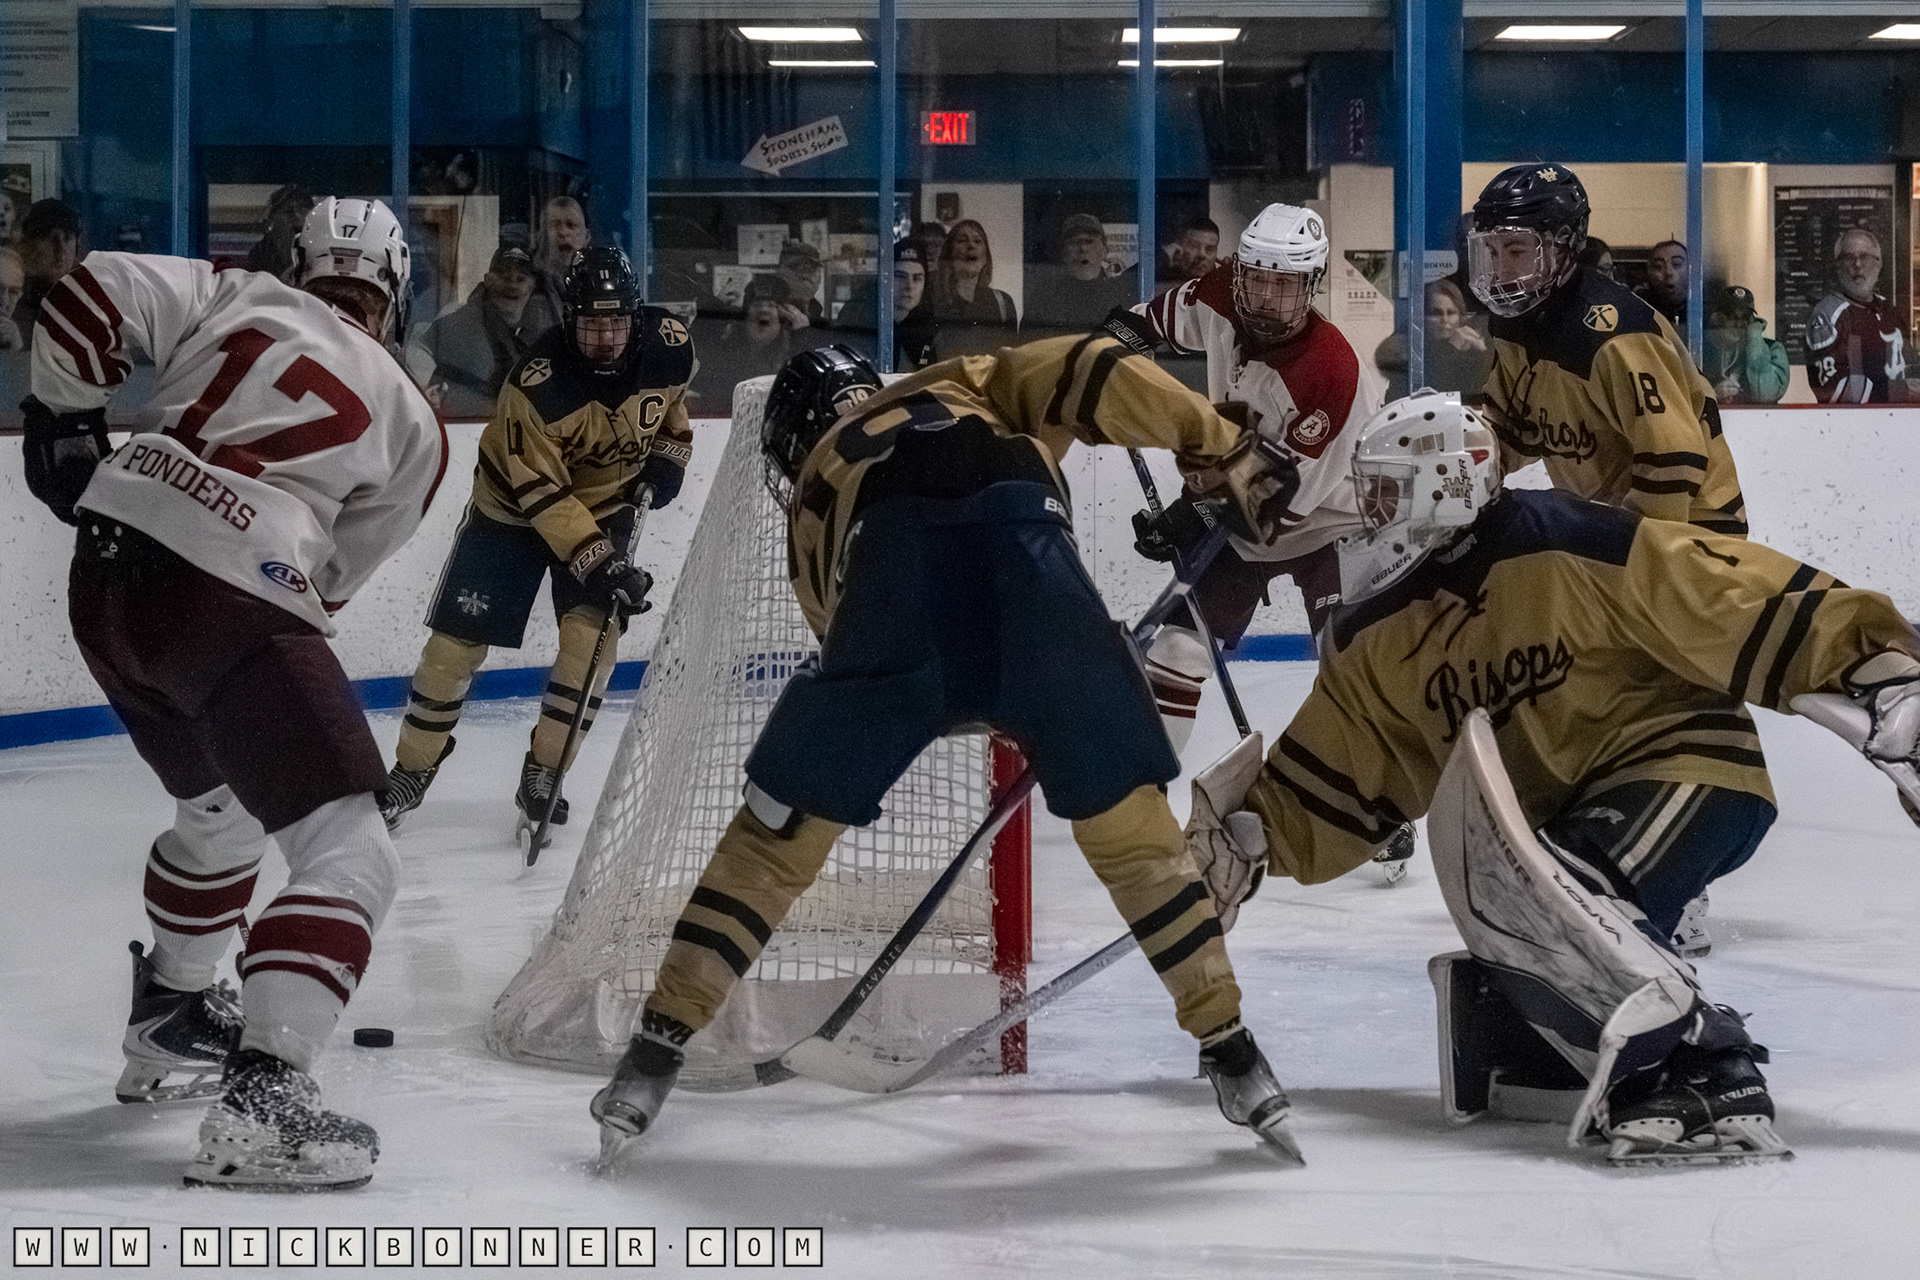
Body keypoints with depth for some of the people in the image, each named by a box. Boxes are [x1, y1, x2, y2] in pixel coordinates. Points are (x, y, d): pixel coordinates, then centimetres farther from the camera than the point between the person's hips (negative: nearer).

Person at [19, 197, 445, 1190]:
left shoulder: (234, 298, 16)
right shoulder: (411, 425, 12)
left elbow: (85, 298, 4)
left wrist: (65, 422, 17)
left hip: (106, 575, 7)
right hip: (229, 599, -7)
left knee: (219, 808, 31)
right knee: (350, 855, -5)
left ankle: (169, 1024, 48)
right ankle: (260, 1098, -20)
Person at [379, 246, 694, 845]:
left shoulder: (668, 347, -19)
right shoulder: (536, 383, -32)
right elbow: (542, 492, -31)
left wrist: (667, 456, -5)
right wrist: (597, 563, -37)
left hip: (606, 504, 3)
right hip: (514, 503, -2)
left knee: (593, 632, -17)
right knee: (456, 640, -3)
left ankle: (542, 776, -3)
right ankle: (411, 771, 16)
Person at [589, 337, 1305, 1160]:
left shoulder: (814, 502, 38)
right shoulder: (970, 383, 38)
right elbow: (1090, 376, 20)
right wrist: (1226, 454, 19)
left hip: (898, 577, 0)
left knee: (779, 829, 18)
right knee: (1129, 820, 19)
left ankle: (656, 1054, 19)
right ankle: (1231, 1054, 19)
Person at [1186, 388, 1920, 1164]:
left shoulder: (1570, 547, -19)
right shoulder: (1379, 639, 4)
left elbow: (1747, 605, -21)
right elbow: (1331, 787, 11)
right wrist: (1246, 837, -2)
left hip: (1684, 769, -9)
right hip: (1554, 822, 9)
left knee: (1529, 900, -31)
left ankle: (1710, 1079, -35)